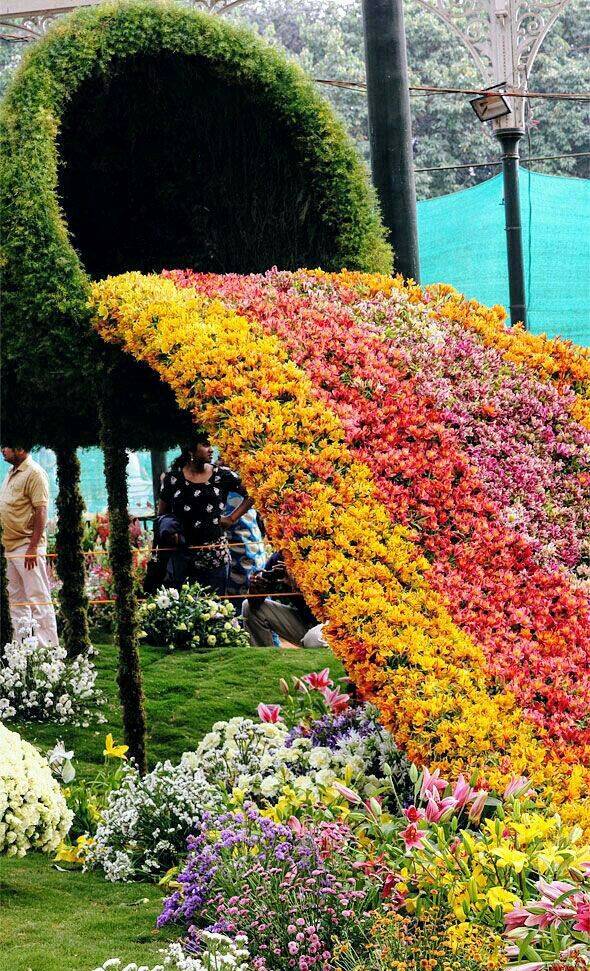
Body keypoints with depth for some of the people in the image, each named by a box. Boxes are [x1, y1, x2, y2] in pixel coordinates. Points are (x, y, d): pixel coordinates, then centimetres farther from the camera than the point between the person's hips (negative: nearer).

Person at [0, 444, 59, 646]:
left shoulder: (34, 473, -12)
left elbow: (41, 512, -17)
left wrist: (33, 547, -22)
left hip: (27, 546, -10)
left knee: (37, 598, -8)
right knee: (16, 599, 13)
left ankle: (49, 645, -7)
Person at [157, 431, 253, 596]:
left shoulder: (222, 475, 2)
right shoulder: (173, 477, 2)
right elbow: (162, 514, 9)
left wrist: (232, 518, 2)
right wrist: (169, 530, -10)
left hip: (215, 555, 0)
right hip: (182, 554, 0)